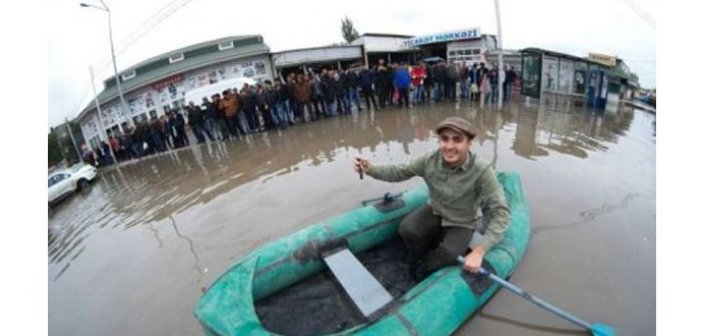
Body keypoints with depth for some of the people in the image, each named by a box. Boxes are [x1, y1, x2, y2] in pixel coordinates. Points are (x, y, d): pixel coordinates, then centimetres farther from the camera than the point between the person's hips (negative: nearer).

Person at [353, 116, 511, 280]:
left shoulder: (482, 172, -29)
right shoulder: (430, 159, -19)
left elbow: (501, 213, -26)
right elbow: (399, 172, -6)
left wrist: (479, 251, -33)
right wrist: (369, 168, -24)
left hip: (460, 225, -2)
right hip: (434, 212, 3)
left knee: (447, 255, -27)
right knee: (407, 229, -24)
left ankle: (421, 270, 7)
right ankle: (420, 259, 9)